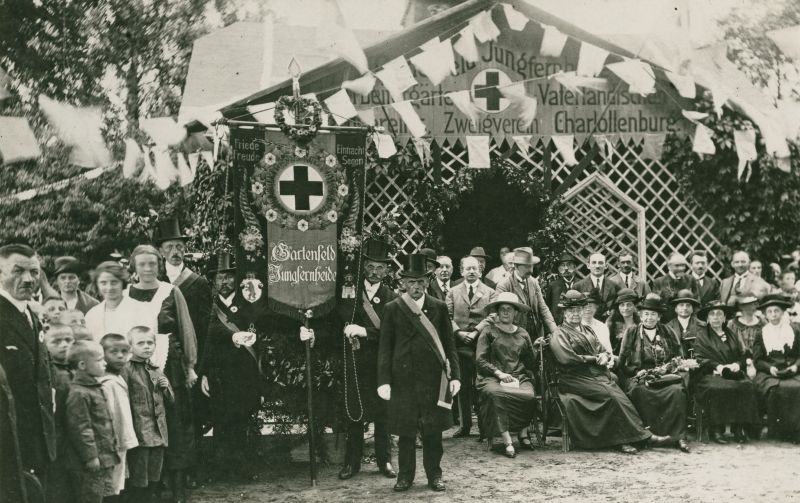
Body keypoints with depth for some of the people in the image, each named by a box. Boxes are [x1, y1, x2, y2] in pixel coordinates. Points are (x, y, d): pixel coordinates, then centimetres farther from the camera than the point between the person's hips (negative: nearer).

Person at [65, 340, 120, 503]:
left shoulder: (95, 389, 15)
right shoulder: (79, 394, -17)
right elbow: (80, 428, -21)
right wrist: (91, 457, -20)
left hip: (103, 460, 10)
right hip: (90, 464, -10)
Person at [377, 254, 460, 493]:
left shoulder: (438, 308, 6)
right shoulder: (392, 309, 3)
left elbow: (449, 345, 7)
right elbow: (385, 348, 1)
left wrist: (454, 375, 0)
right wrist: (384, 381, -6)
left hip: (433, 379, 1)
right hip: (403, 379, -1)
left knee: (433, 431, 6)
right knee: (405, 431, 5)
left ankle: (434, 474, 19)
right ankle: (405, 475, 18)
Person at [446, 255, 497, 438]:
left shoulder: (490, 293, 8)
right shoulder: (453, 292, 13)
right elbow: (448, 317, 6)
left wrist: (476, 332, -13)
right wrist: (459, 332, -9)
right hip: (460, 344, 2)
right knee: (463, 386, 4)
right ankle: (465, 425, 10)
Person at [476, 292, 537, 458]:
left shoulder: (522, 334, 20)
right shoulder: (489, 331, 9)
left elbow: (531, 364, 21)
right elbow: (480, 359, 0)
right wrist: (499, 373, -11)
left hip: (519, 378, 3)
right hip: (493, 378, -3)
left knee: (530, 396, -31)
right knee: (496, 394, -38)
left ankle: (523, 433, -7)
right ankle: (507, 441, -36)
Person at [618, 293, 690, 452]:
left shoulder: (668, 333, 19)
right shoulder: (631, 333, 13)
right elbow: (622, 362, 7)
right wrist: (638, 372, -10)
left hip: (666, 377, 1)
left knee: (678, 390, -32)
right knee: (639, 391, -37)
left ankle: (679, 436, -28)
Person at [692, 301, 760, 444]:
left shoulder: (731, 335, 23)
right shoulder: (701, 335, 10)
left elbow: (742, 356, 19)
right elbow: (699, 358, -1)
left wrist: (737, 364, -5)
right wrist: (717, 366, -16)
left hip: (733, 373, 4)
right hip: (710, 375, -4)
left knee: (747, 386, -28)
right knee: (718, 388, -37)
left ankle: (739, 428, -25)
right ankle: (715, 430, -29)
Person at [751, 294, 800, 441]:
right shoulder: (761, 334, 13)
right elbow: (757, 360, 7)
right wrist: (770, 367, -11)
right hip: (768, 374, 0)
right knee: (774, 389, -33)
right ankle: (778, 431, -24)